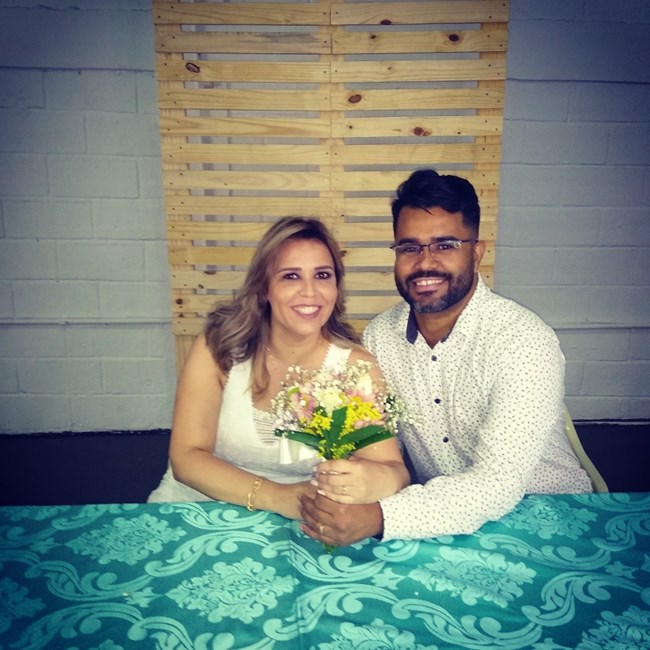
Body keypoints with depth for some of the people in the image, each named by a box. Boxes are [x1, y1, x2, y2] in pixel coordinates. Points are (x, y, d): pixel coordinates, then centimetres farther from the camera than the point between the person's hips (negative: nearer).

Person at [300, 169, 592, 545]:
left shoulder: (526, 341, -21)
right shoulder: (380, 335, -5)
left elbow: (499, 484, -27)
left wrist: (379, 518, -37)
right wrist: (341, 476, -20)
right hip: (438, 519, 4)